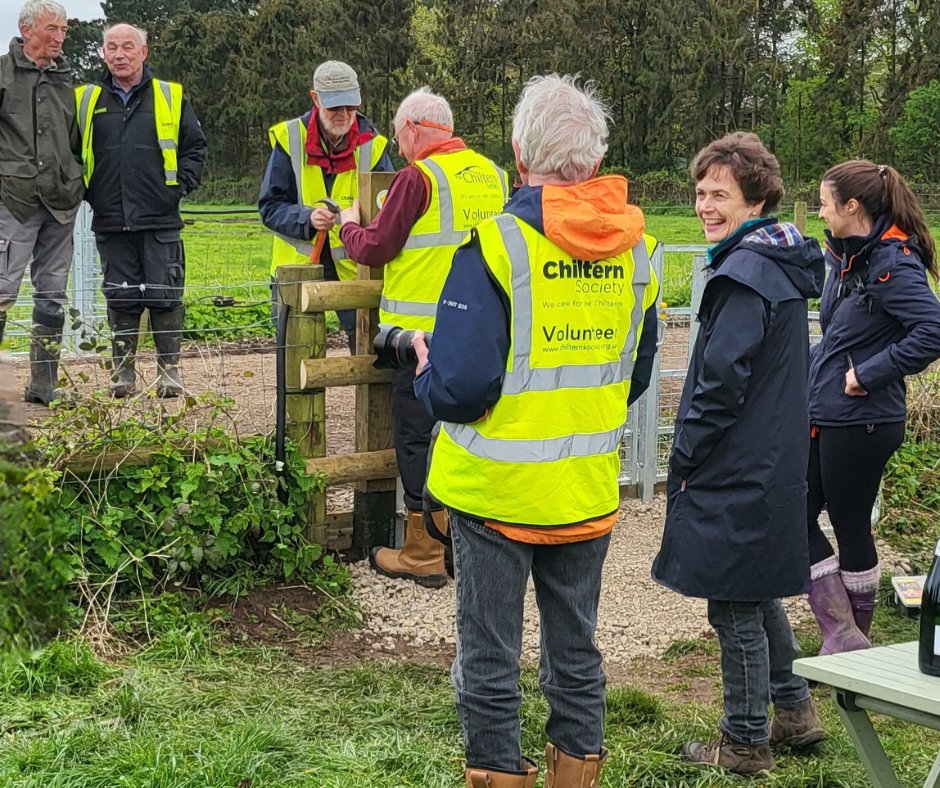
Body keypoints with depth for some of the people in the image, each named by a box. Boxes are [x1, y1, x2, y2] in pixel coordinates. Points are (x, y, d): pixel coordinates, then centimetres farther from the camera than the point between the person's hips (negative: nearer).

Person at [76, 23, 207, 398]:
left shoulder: (171, 97, 6)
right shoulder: (86, 101, 9)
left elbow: (195, 147, 9)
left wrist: (180, 186, -2)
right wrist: (87, 193, 4)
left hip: (160, 222, -1)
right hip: (111, 224, 1)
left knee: (165, 297, 0)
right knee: (120, 299, 5)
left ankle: (169, 370, 9)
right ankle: (123, 370, 14)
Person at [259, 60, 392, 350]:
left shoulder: (372, 144, -4)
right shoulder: (290, 139, -6)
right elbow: (270, 207, -5)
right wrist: (306, 218, -24)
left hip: (355, 267, 1)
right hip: (298, 266, -1)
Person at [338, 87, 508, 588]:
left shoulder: (419, 177, -13)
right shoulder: (493, 175, 9)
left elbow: (374, 249, -10)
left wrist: (349, 226, 11)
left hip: (423, 332, -7)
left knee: (417, 437, 3)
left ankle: (423, 554, 8)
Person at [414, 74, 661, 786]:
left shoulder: (496, 245, -18)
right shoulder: (635, 252, 0)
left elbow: (460, 387, -23)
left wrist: (426, 372, -2)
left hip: (498, 490, -5)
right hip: (589, 492, 5)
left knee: (489, 655, 10)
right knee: (576, 648, 19)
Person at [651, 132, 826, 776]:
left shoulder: (744, 272, -21)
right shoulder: (785, 266, 10)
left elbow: (721, 381, -22)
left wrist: (686, 458, -10)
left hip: (737, 473, -10)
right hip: (777, 460, 10)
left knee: (736, 604, 2)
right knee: (755, 592, 22)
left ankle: (745, 743, 14)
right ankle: (794, 710, 32)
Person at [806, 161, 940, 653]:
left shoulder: (893, 263, -18)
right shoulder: (847, 256, 9)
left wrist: (867, 375, -22)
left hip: (859, 421, -9)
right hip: (823, 414, 10)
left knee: (851, 529, 4)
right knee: (796, 518, 9)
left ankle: (852, 639, 21)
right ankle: (841, 635, 14)